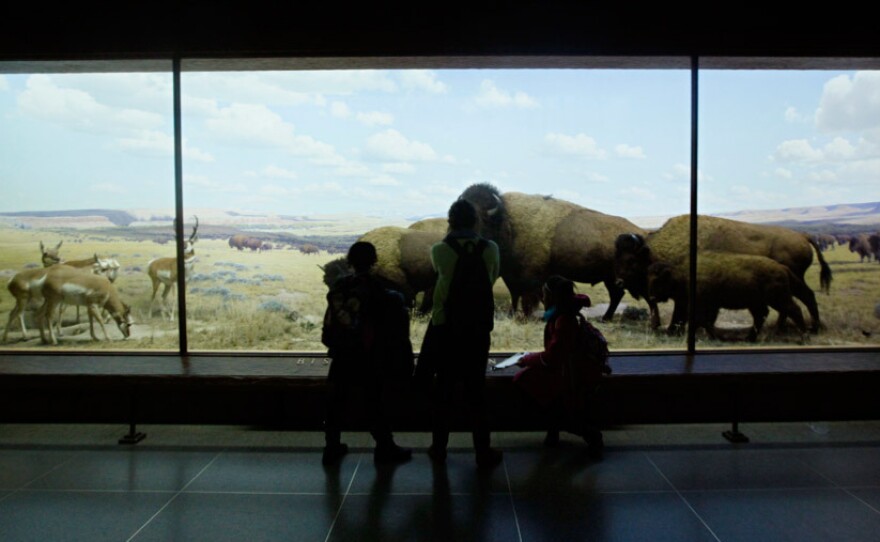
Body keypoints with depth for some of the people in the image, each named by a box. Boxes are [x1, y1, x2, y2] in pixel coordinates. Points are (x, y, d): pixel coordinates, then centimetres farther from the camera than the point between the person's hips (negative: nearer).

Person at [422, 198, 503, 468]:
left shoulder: (440, 249, -10)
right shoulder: (490, 248, -6)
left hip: (445, 329, -1)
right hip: (479, 329, 1)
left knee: (443, 389, 13)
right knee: (476, 390, 10)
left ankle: (439, 448, 24)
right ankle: (483, 452, 17)